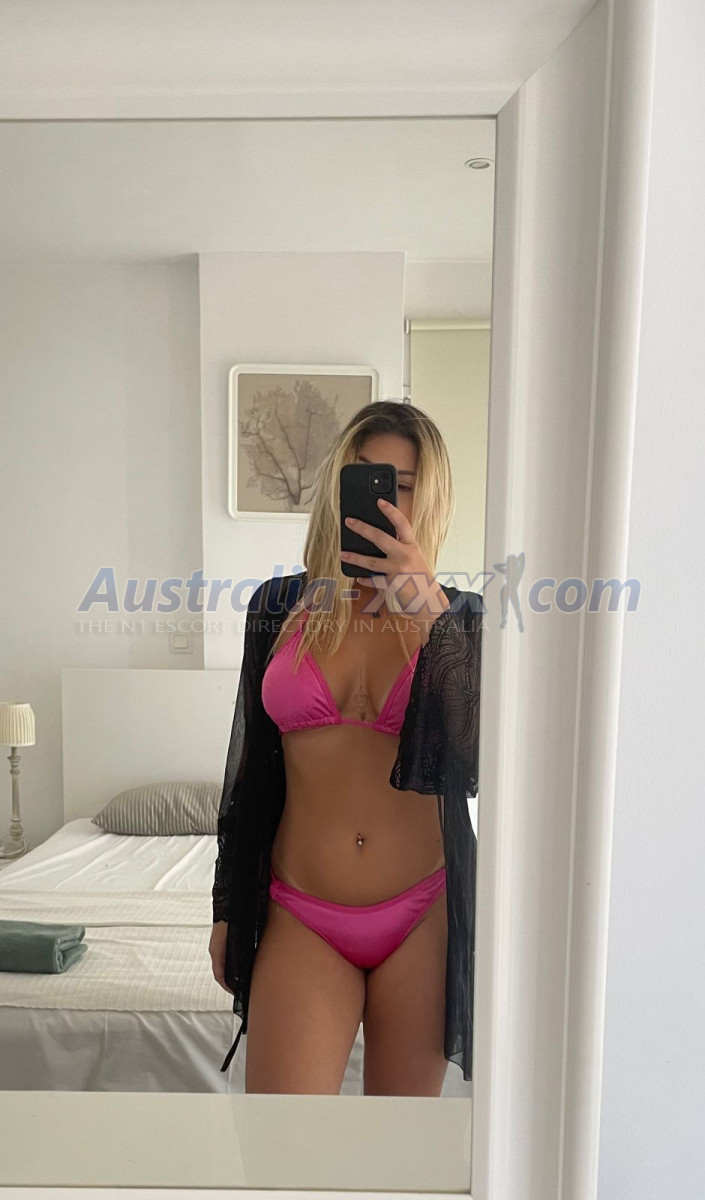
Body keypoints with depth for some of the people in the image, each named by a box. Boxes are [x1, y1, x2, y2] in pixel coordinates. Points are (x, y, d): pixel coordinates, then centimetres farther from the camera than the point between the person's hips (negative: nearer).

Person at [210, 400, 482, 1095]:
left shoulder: (457, 616, -3)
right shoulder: (281, 605, 0)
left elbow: (472, 767, -18)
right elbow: (247, 764, 7)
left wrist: (427, 607, -25)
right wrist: (226, 908, 11)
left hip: (422, 915, 0)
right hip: (300, 917, 0)